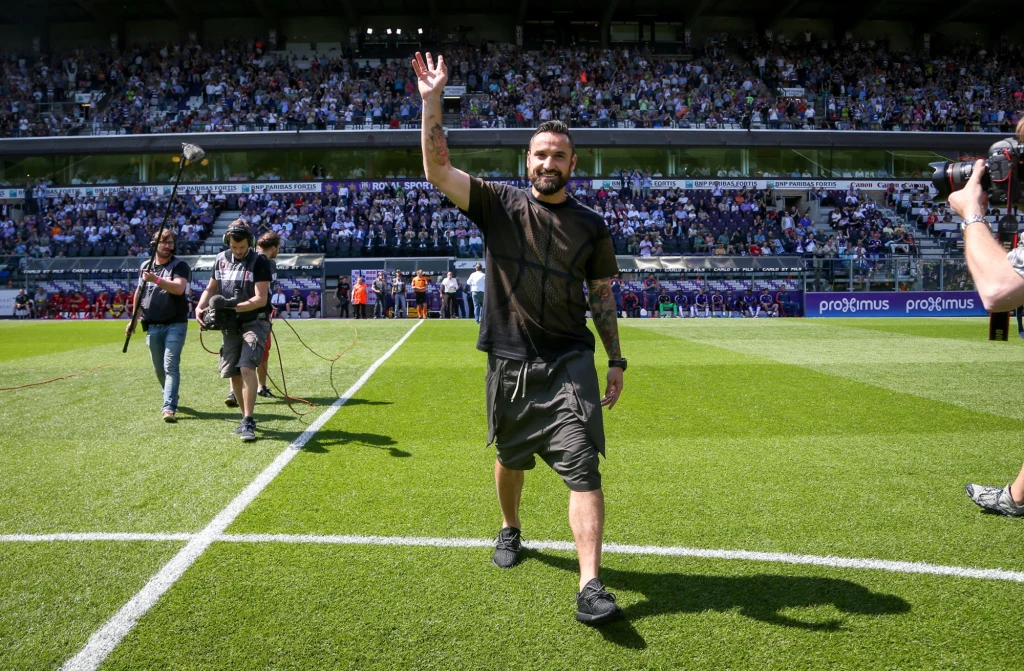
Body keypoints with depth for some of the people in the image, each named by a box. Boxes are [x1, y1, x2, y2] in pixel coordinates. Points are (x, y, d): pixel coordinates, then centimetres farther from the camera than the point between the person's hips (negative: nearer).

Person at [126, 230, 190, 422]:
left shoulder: (179, 265, -3)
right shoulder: (146, 267, 13)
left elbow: (179, 288, -21)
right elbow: (139, 293, 22)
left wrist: (156, 279, -30)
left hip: (175, 324, -5)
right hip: (152, 326, 5)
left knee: (171, 366, -13)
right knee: (158, 368, 12)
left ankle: (169, 407, -17)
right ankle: (171, 398, 33)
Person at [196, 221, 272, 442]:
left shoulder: (260, 261, -11)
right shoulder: (221, 259, 5)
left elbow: (260, 299, -17)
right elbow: (211, 288, 16)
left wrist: (233, 306, -27)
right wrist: (200, 307, -2)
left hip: (255, 322, -6)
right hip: (231, 325, 6)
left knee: (247, 367, -21)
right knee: (233, 373, 8)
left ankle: (248, 422, -16)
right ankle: (246, 417, 24)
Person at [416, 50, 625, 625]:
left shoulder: (592, 226, 5)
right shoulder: (499, 204, 2)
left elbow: (603, 296, 9)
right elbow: (438, 171, -9)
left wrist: (617, 361, 6)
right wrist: (432, 101, -17)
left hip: (569, 362, 0)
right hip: (509, 361, 1)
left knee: (583, 466, -10)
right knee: (511, 458, 17)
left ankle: (591, 587, -9)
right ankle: (511, 530, 45)